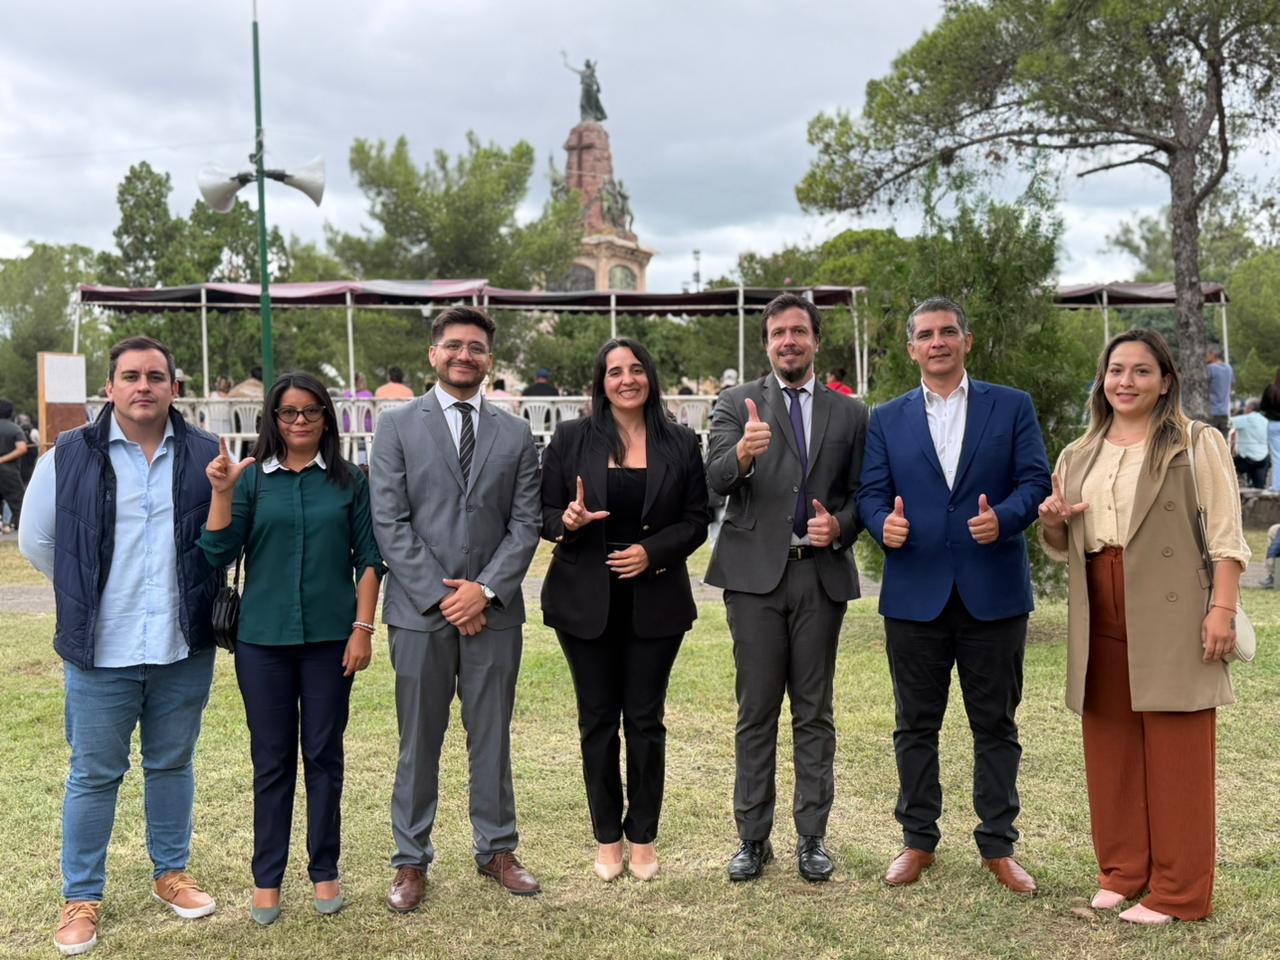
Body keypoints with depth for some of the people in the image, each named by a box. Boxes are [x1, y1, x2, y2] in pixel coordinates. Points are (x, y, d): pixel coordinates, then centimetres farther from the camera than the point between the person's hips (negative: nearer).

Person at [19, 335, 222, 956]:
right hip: (101, 649, -1)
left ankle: (171, 873, 32)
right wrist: (89, 595, 9)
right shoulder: (70, 456, -2)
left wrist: (194, 595, 8)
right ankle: (82, 898, 23)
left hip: (185, 648, 1)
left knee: (173, 765, 15)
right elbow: (37, 540, 6)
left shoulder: (206, 455, 0)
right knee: (94, 774, 8)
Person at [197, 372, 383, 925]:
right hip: (264, 640, 0)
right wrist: (221, 493, -15)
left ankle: (324, 870, 20)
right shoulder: (251, 479, 3)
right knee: (271, 760, 7)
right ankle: (267, 879, 18)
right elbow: (219, 555, -3)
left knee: (324, 755, 8)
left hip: (330, 639, 0)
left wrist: (363, 628, -4)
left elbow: (368, 559, 3)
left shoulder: (349, 480, 3)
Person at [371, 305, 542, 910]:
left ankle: (496, 849, 25)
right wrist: (440, 596, -11)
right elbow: (389, 522, -4)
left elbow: (526, 523, 4)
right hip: (419, 610, -2)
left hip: (493, 610, 2)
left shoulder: (515, 435, 9)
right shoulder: (397, 426, 2)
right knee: (418, 741, 7)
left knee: (492, 737, 11)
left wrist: (485, 589, -10)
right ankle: (411, 860, 20)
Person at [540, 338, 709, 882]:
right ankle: (607, 838, 22)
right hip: (586, 600, 0)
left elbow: (696, 520, 4)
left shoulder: (681, 444, 3)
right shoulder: (572, 439, 2)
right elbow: (544, 512, 3)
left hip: (654, 600, 0)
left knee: (645, 720, 6)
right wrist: (567, 521, -19)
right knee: (597, 720, 8)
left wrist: (652, 551, -12)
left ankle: (643, 838, 21)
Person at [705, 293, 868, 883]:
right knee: (756, 710, 4)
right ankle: (753, 838, 15)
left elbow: (860, 494, 14)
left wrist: (839, 525, -7)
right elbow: (717, 480, -10)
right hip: (755, 573, -1)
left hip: (822, 574, 2)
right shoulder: (736, 404, 5)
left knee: (814, 711, 8)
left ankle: (812, 836, 18)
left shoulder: (849, 413, 11)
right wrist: (742, 452, -32)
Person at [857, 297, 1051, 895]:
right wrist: (884, 523, -18)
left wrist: (1003, 518, -20)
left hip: (994, 592, -1)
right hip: (914, 594, 1)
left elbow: (1035, 480, -1)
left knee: (995, 724, 8)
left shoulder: (1012, 407, 7)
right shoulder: (886, 420, 10)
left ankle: (998, 846, 22)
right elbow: (871, 493, 4)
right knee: (915, 725, 10)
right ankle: (918, 840, 23)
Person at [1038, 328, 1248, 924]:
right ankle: (1121, 872, 23)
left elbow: (1226, 537, -4)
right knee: (1110, 751, 10)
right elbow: (1062, 549, 22)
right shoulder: (1077, 456, 16)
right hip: (1101, 624, 5)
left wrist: (1222, 608, -15)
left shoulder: (1197, 445, 2)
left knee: (1175, 756, 0)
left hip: (1172, 621, -5)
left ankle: (1178, 892, 10)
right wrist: (1052, 523, 0)